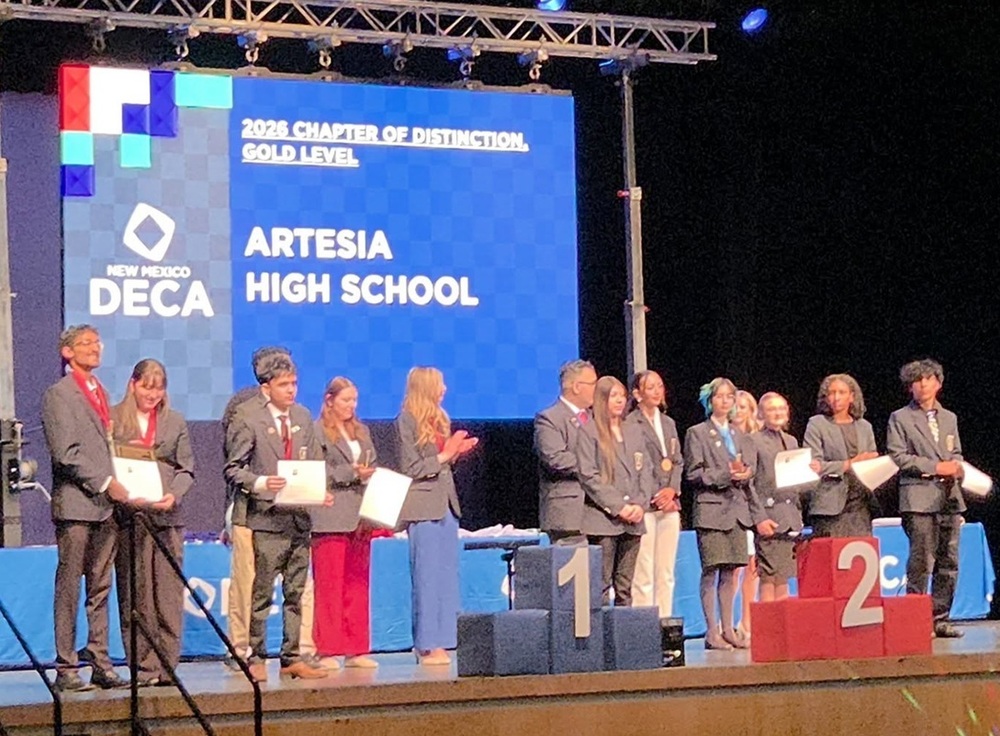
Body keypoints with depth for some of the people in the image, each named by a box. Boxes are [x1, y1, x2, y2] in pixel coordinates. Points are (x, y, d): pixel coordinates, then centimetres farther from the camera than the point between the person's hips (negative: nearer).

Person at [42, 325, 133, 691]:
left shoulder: (100, 393, 20)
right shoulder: (58, 394, -4)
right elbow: (65, 453, -12)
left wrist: (117, 485, 9)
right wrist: (105, 483, -14)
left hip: (106, 504, 7)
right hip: (75, 504, -7)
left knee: (100, 589, 8)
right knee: (69, 589, -5)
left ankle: (100, 665, 11)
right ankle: (65, 669, -2)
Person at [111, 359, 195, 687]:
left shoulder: (175, 422, 16)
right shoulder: (113, 418, 9)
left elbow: (187, 469, 10)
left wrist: (174, 495, -8)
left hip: (167, 516, 2)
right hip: (128, 515, -2)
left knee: (169, 595, -2)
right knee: (134, 596, -2)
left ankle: (167, 665, 1)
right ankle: (142, 667, 0)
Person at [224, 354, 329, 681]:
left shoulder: (304, 417, 14)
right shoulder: (248, 418, -3)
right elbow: (233, 468, -4)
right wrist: (260, 483, -21)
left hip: (300, 517, 6)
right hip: (267, 516, -6)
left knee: (296, 592, 9)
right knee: (261, 593, -3)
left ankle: (292, 657, 16)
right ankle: (255, 658, 5)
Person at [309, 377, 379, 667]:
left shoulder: (361, 432, 19)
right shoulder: (318, 431, -3)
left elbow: (372, 468, 19)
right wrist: (352, 473, -15)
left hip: (360, 518, 7)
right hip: (330, 520, -7)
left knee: (358, 585, 8)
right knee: (329, 586, -5)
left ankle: (356, 649, 12)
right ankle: (327, 650, -1)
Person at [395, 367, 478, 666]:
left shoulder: (438, 419, 15)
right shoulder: (407, 421, -7)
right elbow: (411, 469, -11)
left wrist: (457, 451, 3)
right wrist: (444, 456, -13)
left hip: (446, 504, 8)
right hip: (424, 508, -8)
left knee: (446, 576, 7)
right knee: (427, 577, -6)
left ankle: (439, 642, 12)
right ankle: (427, 646, -2)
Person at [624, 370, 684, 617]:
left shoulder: (668, 423, 18)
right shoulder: (629, 424, -6)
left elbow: (678, 461, 16)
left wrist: (672, 489, -2)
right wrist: (654, 497, -12)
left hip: (669, 504, 7)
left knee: (666, 573, 8)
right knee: (643, 575, -7)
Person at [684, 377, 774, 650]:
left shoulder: (741, 437, 19)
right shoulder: (697, 434, 2)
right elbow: (693, 473, -6)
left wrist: (758, 515, 12)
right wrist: (725, 476, -15)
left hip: (737, 510, 5)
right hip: (711, 509, -5)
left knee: (730, 572, 5)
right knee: (711, 571, -6)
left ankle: (728, 630, 10)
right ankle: (712, 633, -5)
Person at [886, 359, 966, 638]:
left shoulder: (949, 418, 20)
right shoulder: (900, 419, 3)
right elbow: (897, 457, -6)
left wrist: (956, 468, 1)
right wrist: (935, 467, -12)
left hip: (949, 497, 5)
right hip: (919, 498, -5)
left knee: (948, 561, 4)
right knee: (921, 561, -9)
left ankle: (940, 619, 10)